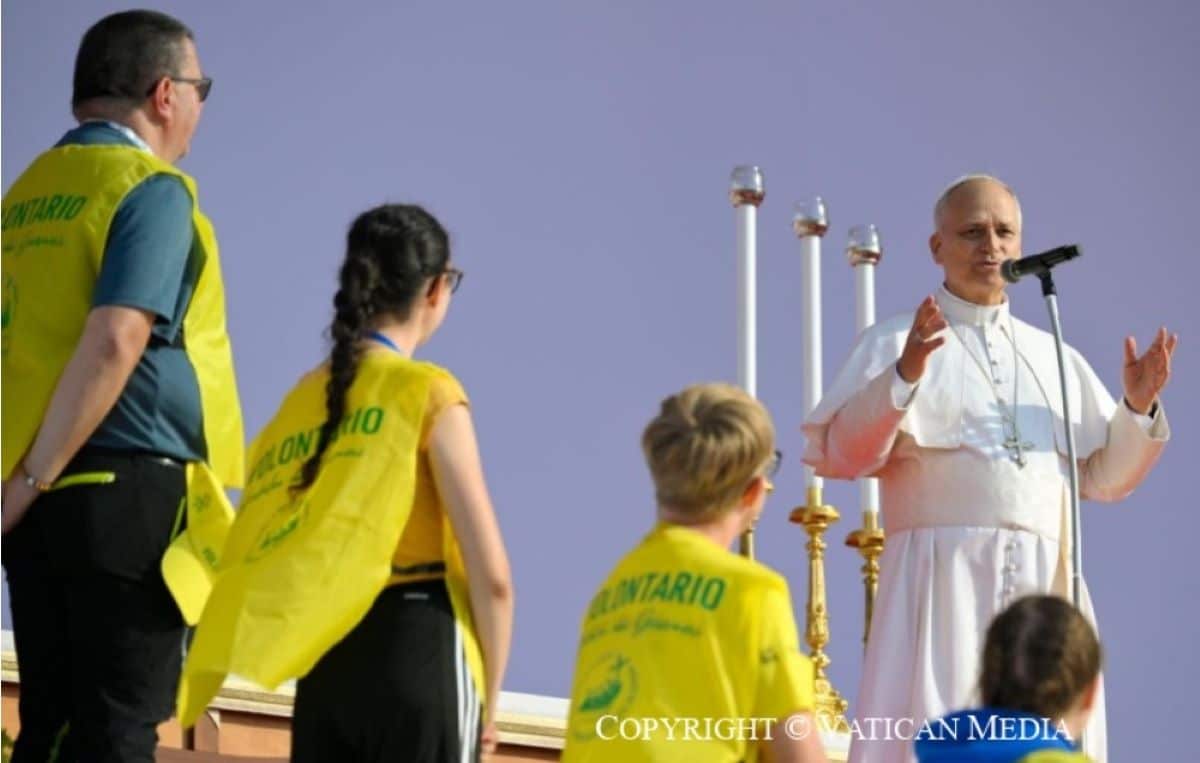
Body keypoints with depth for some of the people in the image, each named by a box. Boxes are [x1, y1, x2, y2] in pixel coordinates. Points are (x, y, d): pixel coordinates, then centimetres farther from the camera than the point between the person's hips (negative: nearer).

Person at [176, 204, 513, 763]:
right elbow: (491, 575, -8)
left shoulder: (300, 401, 13)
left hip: (325, 664, 6)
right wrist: (488, 696, 4)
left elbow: (257, 560, 10)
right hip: (415, 653, -5)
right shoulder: (428, 392, -3)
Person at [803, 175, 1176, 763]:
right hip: (945, 582, -4)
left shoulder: (1055, 357, 21)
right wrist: (904, 377, -20)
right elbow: (836, 454, -6)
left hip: (1046, 588, 5)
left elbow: (1103, 477, 21)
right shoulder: (896, 343, 7)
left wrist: (1138, 407, 3)